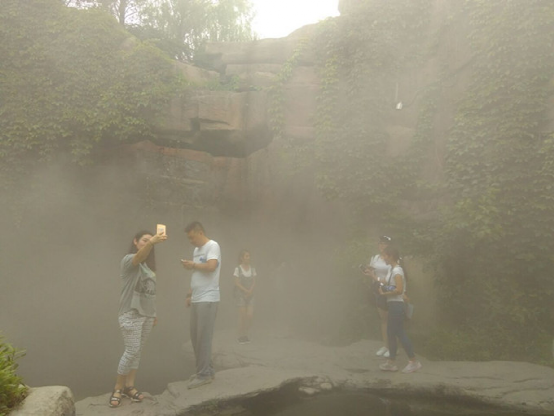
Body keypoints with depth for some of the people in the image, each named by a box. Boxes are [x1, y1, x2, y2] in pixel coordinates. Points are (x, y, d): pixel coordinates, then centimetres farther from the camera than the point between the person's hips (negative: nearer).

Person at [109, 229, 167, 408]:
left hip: (147, 314, 7)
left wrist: (154, 312, 12)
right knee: (132, 350, -6)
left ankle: (129, 386, 20)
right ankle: (118, 388, 8)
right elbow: (140, 255, -35)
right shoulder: (129, 260, -9)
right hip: (131, 314, -7)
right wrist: (151, 242, -54)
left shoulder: (149, 264, 14)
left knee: (137, 351, 11)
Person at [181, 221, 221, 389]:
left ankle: (204, 374, 3)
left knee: (203, 337, -5)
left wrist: (193, 265, -8)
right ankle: (205, 370, 21)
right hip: (196, 299, 9)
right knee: (195, 336, 11)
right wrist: (189, 294, 17)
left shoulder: (212, 246, -8)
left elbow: (211, 267, -23)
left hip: (208, 300, -9)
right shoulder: (197, 250, 17)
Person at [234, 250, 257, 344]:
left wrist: (250, 291, -10)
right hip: (240, 294, -3)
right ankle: (241, 336, 6)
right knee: (242, 315, -5)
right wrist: (246, 291, -14)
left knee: (250, 315, -5)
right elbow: (237, 283, -8)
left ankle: (245, 335, 14)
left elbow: (254, 282, 5)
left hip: (250, 295, 4)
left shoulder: (252, 269, 8)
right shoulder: (238, 269, -4)